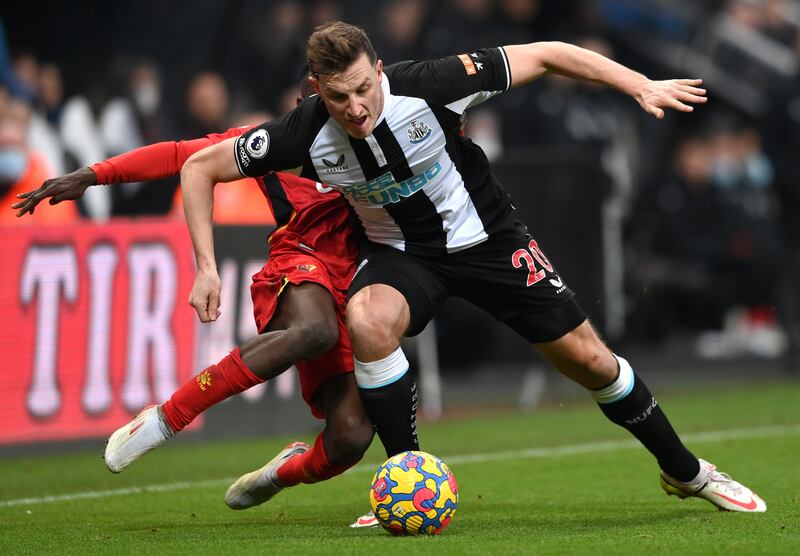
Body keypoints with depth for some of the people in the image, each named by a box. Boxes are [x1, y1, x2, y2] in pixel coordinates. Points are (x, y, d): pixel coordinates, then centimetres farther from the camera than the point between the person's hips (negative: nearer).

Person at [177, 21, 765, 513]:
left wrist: (642, 86, -21)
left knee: (590, 359, 0)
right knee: (368, 321, -34)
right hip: (401, 252, 0)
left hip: (486, 236, 0)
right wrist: (206, 267, -20)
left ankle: (686, 471, 26)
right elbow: (201, 167, -13)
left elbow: (543, 55, -19)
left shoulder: (425, 85, -29)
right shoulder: (307, 134, -24)